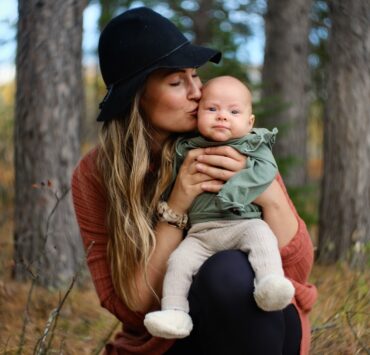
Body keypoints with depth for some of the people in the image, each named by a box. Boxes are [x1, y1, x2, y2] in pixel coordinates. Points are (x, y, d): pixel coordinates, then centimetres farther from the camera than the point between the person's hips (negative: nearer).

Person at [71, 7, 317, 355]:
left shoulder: (238, 146, -8)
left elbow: (298, 269, -8)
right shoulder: (95, 175, -8)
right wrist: (177, 205, -23)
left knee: (228, 270, -32)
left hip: (258, 325, 1)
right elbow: (131, 305, -13)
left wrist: (269, 194, -25)